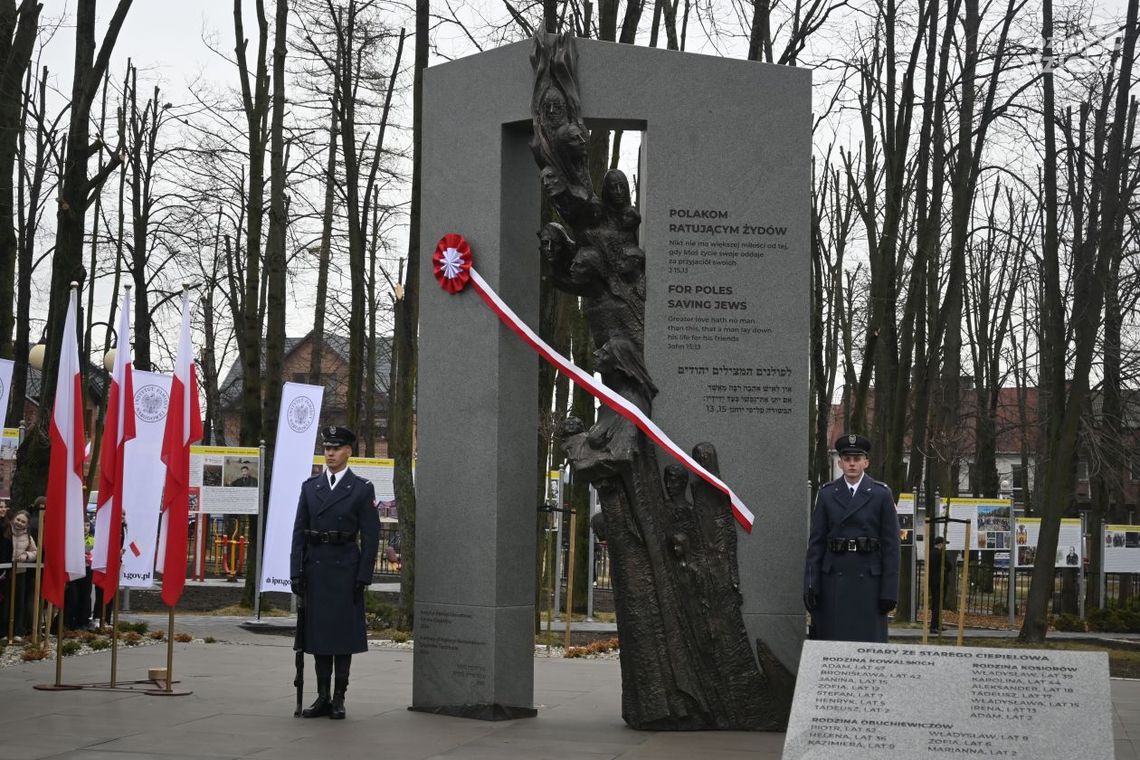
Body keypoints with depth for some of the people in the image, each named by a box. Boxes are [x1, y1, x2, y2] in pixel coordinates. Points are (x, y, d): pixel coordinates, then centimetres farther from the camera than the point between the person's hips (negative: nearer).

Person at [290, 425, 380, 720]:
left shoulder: (362, 489, -1)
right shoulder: (310, 486, 9)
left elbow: (370, 537, -3)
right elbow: (299, 531, 8)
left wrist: (363, 577, -10)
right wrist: (296, 571, 0)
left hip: (345, 568, -3)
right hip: (315, 568, 4)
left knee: (344, 632, 0)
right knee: (317, 631, 6)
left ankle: (339, 698, 7)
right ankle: (322, 698, 13)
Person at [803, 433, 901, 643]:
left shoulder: (881, 494, 2)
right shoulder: (827, 494, 7)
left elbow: (891, 545, 0)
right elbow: (815, 543, 7)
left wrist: (889, 592, -5)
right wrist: (810, 585, 0)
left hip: (868, 579, -2)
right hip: (833, 580, 2)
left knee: (870, 641, -3)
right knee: (831, 641, 2)